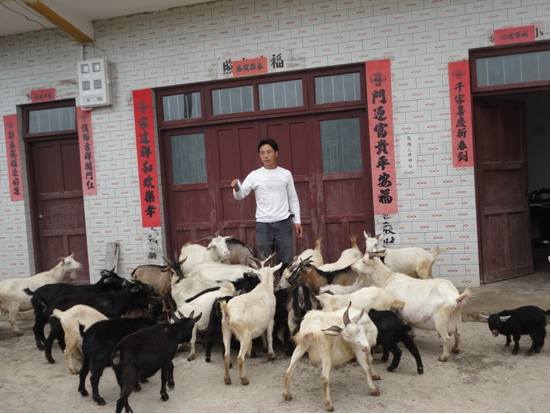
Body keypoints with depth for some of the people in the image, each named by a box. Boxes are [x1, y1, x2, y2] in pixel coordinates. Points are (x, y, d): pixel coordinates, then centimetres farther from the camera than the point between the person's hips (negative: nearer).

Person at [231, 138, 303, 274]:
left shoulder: (286, 174, 6)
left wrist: (297, 221, 5)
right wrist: (236, 188, -28)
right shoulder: (254, 175, 1)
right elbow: (240, 196, -6)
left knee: (286, 261, 9)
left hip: (284, 223, 1)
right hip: (263, 224, -1)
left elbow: (293, 199, 10)